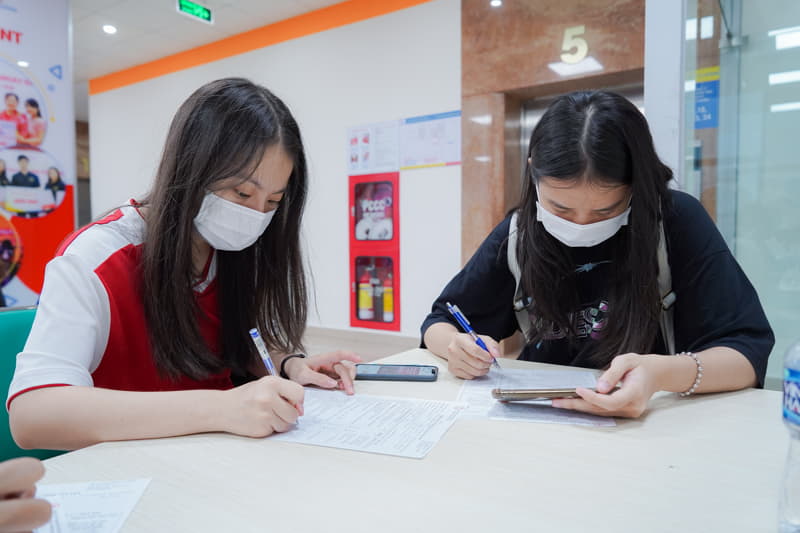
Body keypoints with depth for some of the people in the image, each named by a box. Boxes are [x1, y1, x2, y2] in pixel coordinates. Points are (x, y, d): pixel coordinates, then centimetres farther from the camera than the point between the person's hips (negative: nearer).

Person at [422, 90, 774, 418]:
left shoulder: (677, 221, -11)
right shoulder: (517, 234, -5)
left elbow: (749, 348, -14)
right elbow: (440, 322, 2)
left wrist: (663, 374, -33)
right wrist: (458, 348, -20)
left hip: (651, 420, -1)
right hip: (540, 420, 2)